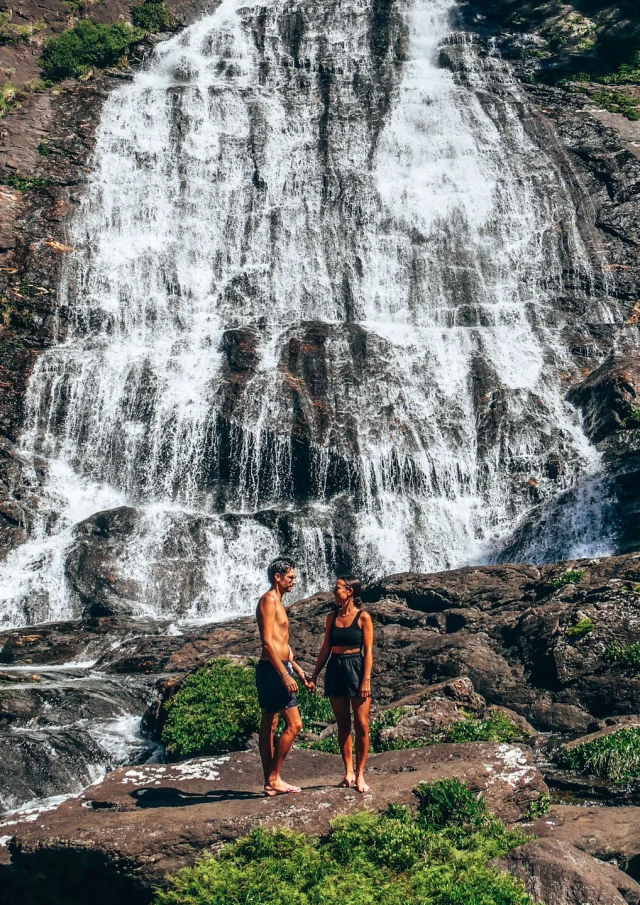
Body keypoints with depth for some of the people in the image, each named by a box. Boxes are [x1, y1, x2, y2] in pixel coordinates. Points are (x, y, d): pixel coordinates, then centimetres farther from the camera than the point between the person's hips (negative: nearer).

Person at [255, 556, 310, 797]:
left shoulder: (277, 602, 19)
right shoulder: (269, 600, -12)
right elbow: (268, 641, -20)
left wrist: (297, 669, 21)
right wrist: (285, 674, -22)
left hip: (275, 669, 10)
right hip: (272, 669, -10)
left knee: (269, 725, 11)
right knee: (293, 724, -8)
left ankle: (271, 781, 16)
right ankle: (273, 779, -3)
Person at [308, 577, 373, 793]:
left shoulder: (363, 617, -4)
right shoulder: (332, 617, 9)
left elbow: (368, 650, -7)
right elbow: (325, 649, 13)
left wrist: (366, 680, -14)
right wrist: (314, 676, 10)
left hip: (356, 669, -4)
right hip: (335, 671, 5)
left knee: (362, 725, -4)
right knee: (343, 725, 8)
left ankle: (360, 774, 4)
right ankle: (348, 771, 16)